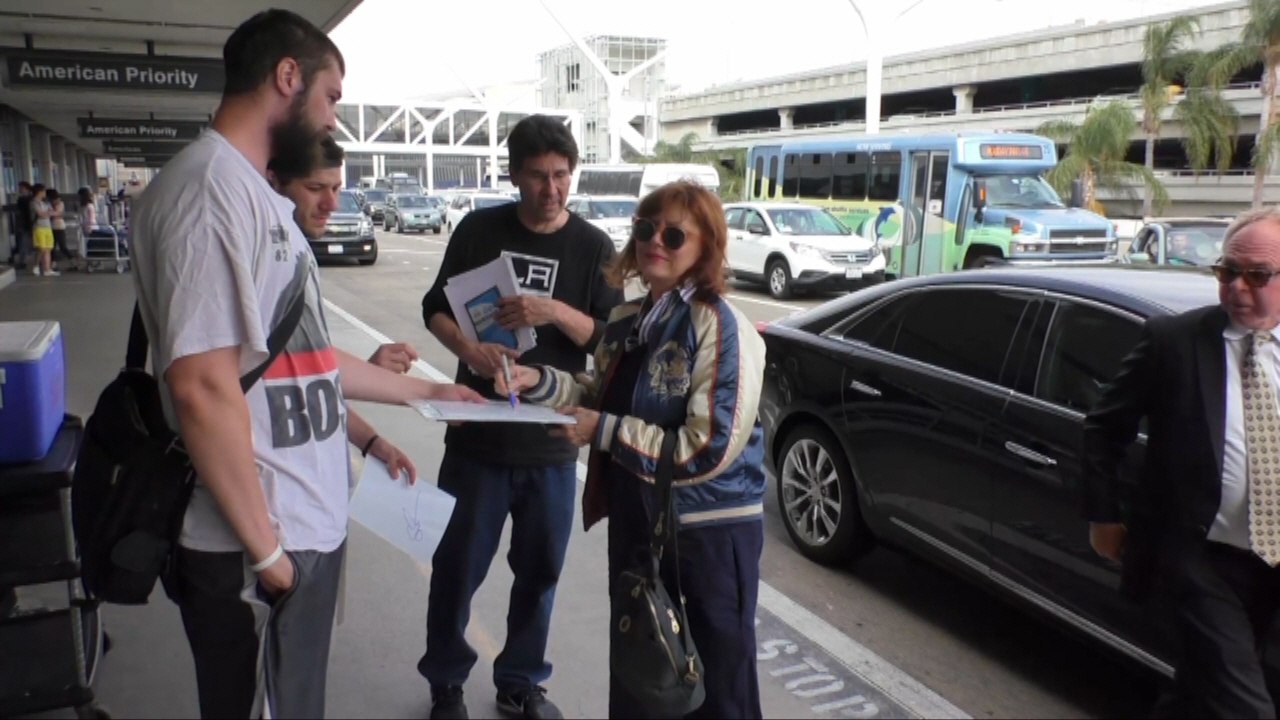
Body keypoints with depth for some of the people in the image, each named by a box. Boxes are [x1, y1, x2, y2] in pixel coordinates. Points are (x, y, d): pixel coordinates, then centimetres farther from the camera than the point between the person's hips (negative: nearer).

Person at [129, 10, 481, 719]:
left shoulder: (257, 193, 12)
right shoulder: (209, 186, -19)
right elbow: (203, 387, -25)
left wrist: (429, 390, 23)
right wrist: (263, 548, -18)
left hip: (306, 528, 9)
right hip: (261, 550, -9)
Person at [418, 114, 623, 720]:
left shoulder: (593, 247, 0)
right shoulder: (479, 230, 0)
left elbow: (611, 339, -4)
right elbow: (436, 309, 5)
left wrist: (555, 312, -21)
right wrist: (466, 347, -15)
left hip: (553, 444, 1)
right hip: (477, 435, 0)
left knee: (539, 569, 12)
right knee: (457, 566, 9)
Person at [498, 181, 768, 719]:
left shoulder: (722, 329, -19)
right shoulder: (626, 322, 5)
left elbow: (711, 450, -24)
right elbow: (606, 402, 15)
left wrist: (603, 431, -21)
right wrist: (539, 382, -2)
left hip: (712, 529, -7)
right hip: (635, 517, 7)